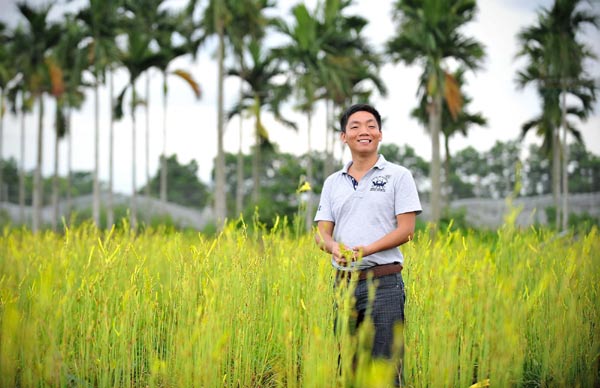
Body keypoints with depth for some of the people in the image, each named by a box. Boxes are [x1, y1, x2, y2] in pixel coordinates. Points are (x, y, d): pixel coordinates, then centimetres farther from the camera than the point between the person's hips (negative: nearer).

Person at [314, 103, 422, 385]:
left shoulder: (398, 176, 2)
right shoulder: (333, 182, 15)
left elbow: (405, 230, -5)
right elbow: (322, 233, 9)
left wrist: (363, 251, -18)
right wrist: (335, 248, -15)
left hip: (384, 282, -4)